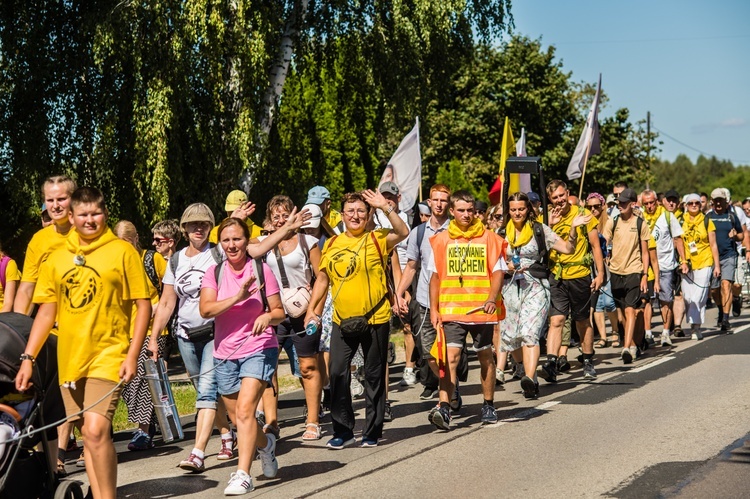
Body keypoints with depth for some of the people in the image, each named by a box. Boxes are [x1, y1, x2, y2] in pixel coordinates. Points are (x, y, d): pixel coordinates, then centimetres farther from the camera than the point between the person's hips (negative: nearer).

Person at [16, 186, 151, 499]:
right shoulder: (57, 258, 10)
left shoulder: (122, 251, -2)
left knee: (96, 431, -17)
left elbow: (143, 305, -3)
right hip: (70, 357, 5)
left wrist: (132, 355, -10)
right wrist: (28, 358, 6)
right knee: (88, 436, 11)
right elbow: (47, 311, 13)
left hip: (108, 354, -5)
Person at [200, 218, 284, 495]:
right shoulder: (214, 273, 1)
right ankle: (265, 443, 43)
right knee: (236, 417, 13)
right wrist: (238, 298, -26)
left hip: (259, 349, -4)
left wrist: (267, 317, -22)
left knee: (245, 409, -20)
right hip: (225, 352, 4)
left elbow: (280, 312, 1)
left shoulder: (261, 270, -4)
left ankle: (243, 474, -20)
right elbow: (206, 309, -14)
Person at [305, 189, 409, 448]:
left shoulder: (377, 239, -1)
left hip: (375, 320, -3)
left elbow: (403, 232, -19)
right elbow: (322, 279, 16)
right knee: (337, 373, -3)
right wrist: (311, 309, 9)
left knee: (374, 376, 5)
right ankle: (343, 430, 9)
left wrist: (385, 207, -24)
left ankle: (372, 431, 15)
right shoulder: (332, 244, 10)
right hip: (342, 321, 3)